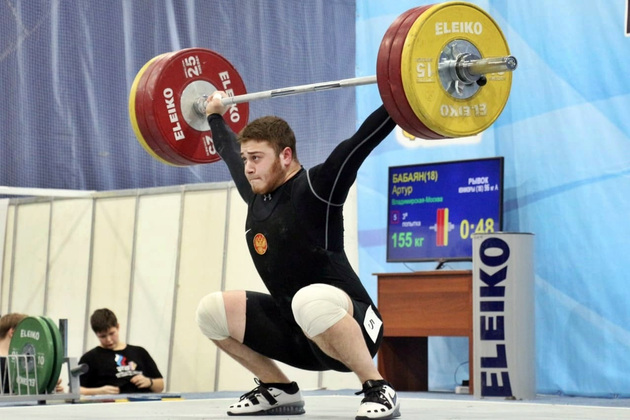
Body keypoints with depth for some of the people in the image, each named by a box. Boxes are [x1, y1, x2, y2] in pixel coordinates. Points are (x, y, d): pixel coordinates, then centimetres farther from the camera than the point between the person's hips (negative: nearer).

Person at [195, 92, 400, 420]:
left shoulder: (314, 188, -13)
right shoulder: (255, 195, 8)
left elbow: (362, 140, -23)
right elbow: (229, 152, 27)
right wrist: (215, 115, 40)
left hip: (351, 327, -8)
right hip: (298, 332, 8)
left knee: (310, 301, -41)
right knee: (210, 311, 1)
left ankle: (377, 390, -23)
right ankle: (279, 390, 10)